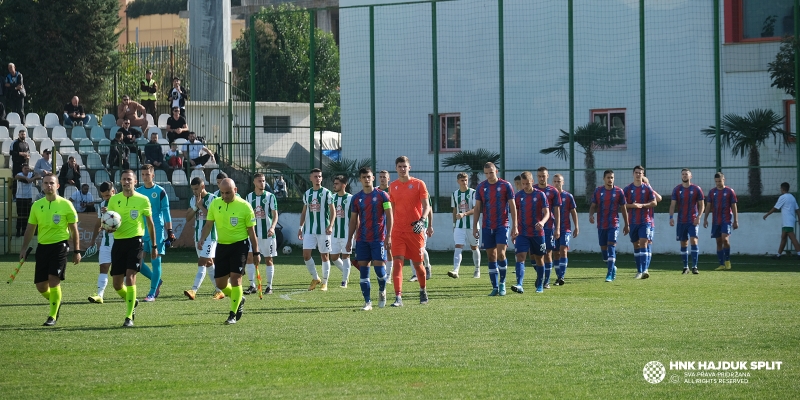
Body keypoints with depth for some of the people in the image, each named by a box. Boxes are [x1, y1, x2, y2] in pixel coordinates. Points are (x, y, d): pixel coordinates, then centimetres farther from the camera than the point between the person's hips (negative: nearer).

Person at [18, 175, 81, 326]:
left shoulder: (65, 204, -2)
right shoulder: (37, 205, 8)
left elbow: (74, 229, 3)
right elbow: (30, 229, 15)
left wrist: (77, 251, 0)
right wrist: (24, 249, 10)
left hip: (59, 245, -4)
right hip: (42, 246, 4)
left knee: (54, 281, -15)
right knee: (40, 286, 2)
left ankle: (53, 316, -4)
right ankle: (56, 302, 33)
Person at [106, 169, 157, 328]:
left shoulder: (143, 200, 0)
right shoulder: (114, 199, 7)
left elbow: (150, 223, 9)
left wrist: (154, 246, 11)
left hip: (135, 241, -4)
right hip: (119, 242, 4)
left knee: (130, 277, -17)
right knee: (117, 283, 4)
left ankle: (129, 317, -13)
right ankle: (132, 302, 36)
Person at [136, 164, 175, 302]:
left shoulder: (160, 192, -2)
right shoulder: (137, 192, 10)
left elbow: (166, 213, -1)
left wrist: (170, 232, -5)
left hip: (157, 230, -5)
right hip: (141, 231, 5)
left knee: (155, 260, -7)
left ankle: (152, 293, -2)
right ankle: (157, 281, 23)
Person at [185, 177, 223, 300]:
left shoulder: (212, 199, -9)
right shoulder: (193, 200, 12)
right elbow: (188, 218, 10)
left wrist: (201, 206, -16)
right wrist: (195, 206, -4)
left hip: (209, 236, -8)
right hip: (198, 236, 8)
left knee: (202, 262, -15)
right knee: (208, 264, 12)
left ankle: (194, 290, -24)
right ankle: (219, 290, 20)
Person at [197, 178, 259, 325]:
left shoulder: (244, 206, -9)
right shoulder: (215, 204, 1)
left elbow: (251, 231, -3)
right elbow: (209, 225, 8)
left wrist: (256, 252, -2)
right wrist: (202, 238, -12)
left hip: (239, 245, -5)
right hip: (222, 245, 5)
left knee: (235, 278, -14)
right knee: (221, 284, 6)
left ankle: (233, 315, -3)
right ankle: (239, 299, 36)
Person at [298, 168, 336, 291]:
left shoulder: (326, 193, -2)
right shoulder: (307, 194, 10)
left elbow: (332, 210, -5)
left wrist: (330, 225, -17)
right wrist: (301, 227, 12)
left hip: (323, 229, -4)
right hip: (309, 230, 4)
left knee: (324, 255, 2)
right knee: (306, 254, -6)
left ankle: (325, 283, 10)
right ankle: (315, 278, 11)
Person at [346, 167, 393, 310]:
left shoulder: (382, 195, -1)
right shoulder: (356, 199, 9)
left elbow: (389, 216, -3)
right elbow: (353, 221, 13)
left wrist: (388, 236, -11)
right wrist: (349, 240, 9)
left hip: (378, 239, -3)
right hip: (362, 239, 3)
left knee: (379, 267, -8)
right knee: (363, 270, 0)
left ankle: (382, 291, 21)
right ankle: (367, 302, 4)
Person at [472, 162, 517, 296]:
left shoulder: (505, 185, -2)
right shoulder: (481, 187, 6)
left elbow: (512, 207, 0)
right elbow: (477, 207, 10)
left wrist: (514, 226, -4)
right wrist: (475, 226, 4)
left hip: (502, 226, -3)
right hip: (487, 227, 3)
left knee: (501, 254, -14)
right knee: (491, 257, 4)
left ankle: (502, 283, 2)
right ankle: (495, 287, 9)